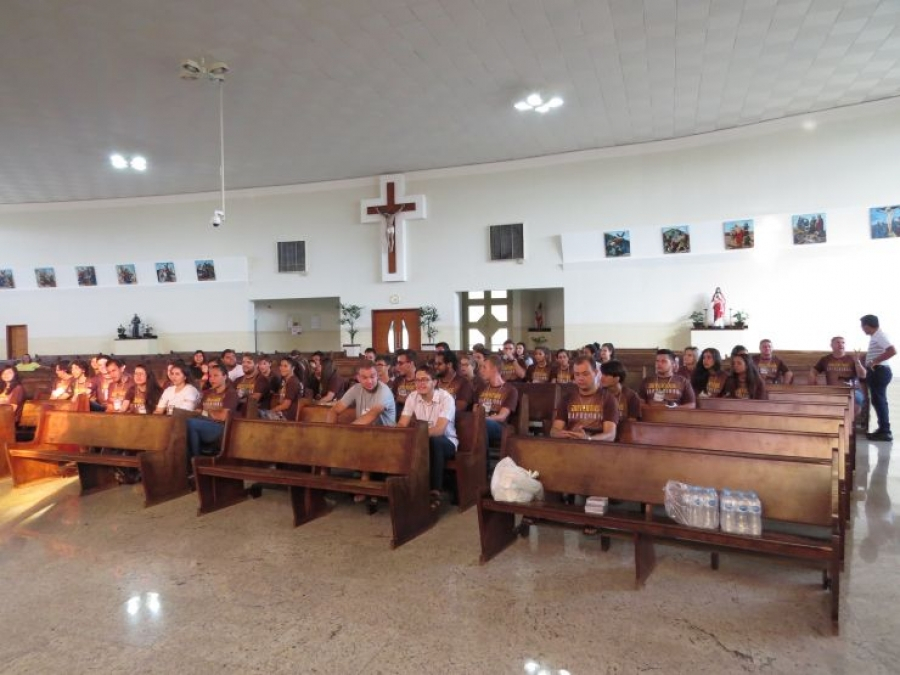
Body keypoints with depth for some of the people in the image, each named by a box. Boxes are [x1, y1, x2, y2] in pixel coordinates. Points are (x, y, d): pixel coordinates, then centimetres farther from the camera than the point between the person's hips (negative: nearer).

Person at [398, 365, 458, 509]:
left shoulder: (445, 398, -18)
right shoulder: (412, 397, -2)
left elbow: (439, 429, -30)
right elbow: (402, 424, -7)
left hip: (446, 442, -4)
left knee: (433, 442, -38)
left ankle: (435, 492, -30)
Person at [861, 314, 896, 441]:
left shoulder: (879, 336, -16)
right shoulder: (877, 335, 15)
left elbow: (892, 351, -28)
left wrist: (874, 362, -26)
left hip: (879, 371, -11)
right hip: (877, 371, 11)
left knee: (878, 400, -8)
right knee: (879, 400, 13)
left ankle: (885, 431, -6)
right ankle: (883, 429, 19)